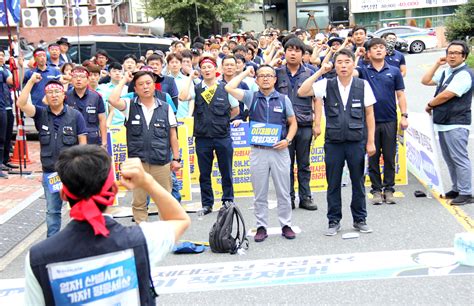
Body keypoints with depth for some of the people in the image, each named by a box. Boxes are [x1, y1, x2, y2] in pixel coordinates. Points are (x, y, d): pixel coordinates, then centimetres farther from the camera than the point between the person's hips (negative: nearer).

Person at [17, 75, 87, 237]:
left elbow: (83, 143, -1)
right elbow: (21, 103, -12)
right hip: (49, 172, 2)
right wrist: (31, 81, -15)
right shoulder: (41, 113, 4)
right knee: (52, 210, 11)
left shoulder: (75, 115, -1)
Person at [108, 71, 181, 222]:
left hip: (162, 162, 0)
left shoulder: (165, 107, 4)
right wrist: (124, 80, -6)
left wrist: (176, 158, 4)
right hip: (137, 162, 0)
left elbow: (173, 134, 6)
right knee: (138, 202, 8)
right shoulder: (130, 106, 3)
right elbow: (112, 100, -16)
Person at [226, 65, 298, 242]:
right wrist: (245, 73, 4)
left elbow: (293, 123, 11)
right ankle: (261, 227, 14)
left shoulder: (283, 99, 6)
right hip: (258, 151, 0)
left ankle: (286, 225, 16)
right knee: (260, 193, 6)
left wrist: (287, 140, -6)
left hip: (279, 151, 0)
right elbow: (229, 88, -7)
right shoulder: (251, 97, 5)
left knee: (283, 192, 6)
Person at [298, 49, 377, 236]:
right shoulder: (326, 85, 1)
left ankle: (360, 219, 22)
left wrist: (370, 141, 0)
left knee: (358, 182, 8)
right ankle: (334, 221, 18)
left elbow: (369, 114, 4)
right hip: (333, 142, 0)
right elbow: (301, 92, -11)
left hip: (356, 141, 0)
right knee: (333, 184, 7)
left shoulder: (363, 85, 1)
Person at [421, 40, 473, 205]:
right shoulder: (445, 72, 16)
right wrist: (437, 64, 9)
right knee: (450, 159, 15)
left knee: (460, 158, -8)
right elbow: (425, 81, 18)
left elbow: (445, 96, -17)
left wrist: (430, 105, -1)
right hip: (442, 123, 9)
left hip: (456, 124, -9)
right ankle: (457, 189, 25)